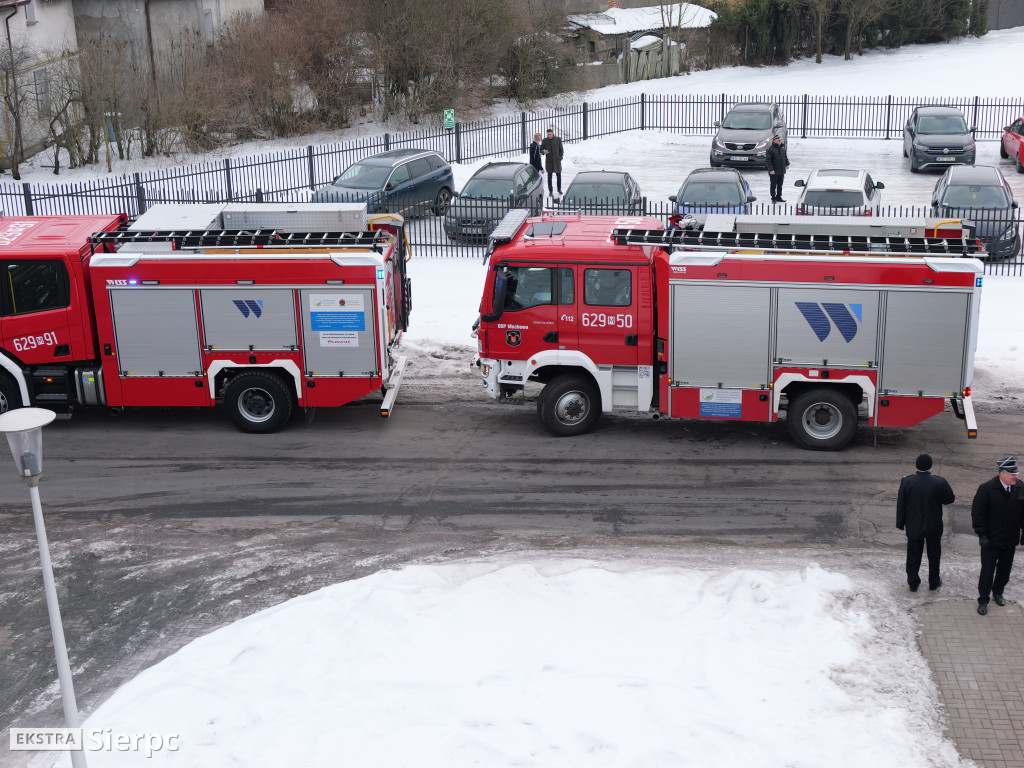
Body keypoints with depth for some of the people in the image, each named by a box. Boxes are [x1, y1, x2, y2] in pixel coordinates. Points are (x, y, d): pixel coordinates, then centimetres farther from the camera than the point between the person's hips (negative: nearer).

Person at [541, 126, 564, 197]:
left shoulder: (558, 140, -1)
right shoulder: (545, 141, -1)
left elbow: (561, 150, 6)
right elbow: (541, 149, 3)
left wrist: (560, 157, -5)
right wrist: (544, 151, -19)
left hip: (557, 161, 1)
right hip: (549, 161, -1)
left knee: (559, 175, 13)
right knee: (549, 177, -1)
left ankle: (559, 189, 32)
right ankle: (550, 191, 6)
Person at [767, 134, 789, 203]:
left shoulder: (782, 148, 9)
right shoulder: (771, 149, -12)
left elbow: (785, 157, 21)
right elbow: (768, 160, -14)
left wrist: (787, 164, 9)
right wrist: (771, 169, -20)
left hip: (781, 171, 6)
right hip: (774, 172, -6)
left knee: (780, 185, 14)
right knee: (773, 185, 2)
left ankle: (779, 197, 24)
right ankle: (773, 198, 11)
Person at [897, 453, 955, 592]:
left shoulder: (906, 482, -15)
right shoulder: (939, 482, -18)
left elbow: (900, 504, -7)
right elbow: (950, 499, -5)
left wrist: (900, 523, 4)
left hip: (913, 526, 1)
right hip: (934, 527, -1)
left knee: (913, 555, 15)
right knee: (934, 554, 18)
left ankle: (913, 583, 23)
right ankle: (934, 582, 31)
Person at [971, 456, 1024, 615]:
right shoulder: (986, 489, -17)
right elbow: (978, 513, -13)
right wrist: (982, 534, -15)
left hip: (1010, 540, 4)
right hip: (991, 539, -4)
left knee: (1005, 569, 18)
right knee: (987, 570, 3)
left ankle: (998, 592, 40)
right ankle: (983, 600, 15)